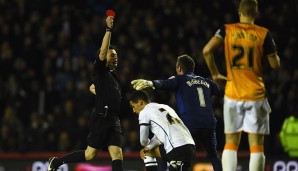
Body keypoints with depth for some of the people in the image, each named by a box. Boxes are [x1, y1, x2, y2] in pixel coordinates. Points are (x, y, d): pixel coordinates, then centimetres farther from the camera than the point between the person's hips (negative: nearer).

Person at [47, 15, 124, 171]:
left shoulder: (113, 76, 23)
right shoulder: (101, 70, 1)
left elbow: (92, 87, 38)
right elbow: (103, 51, -17)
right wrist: (108, 29, -20)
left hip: (114, 121, 8)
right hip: (101, 118, -8)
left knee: (117, 155, -6)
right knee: (90, 154, -5)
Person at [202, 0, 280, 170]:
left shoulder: (227, 30, 2)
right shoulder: (263, 34, -3)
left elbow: (207, 50, -11)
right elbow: (275, 64, -2)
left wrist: (215, 74, 2)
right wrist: (274, 51, 19)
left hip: (233, 94, 2)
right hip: (256, 95, -2)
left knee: (231, 143, 9)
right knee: (256, 146, 1)